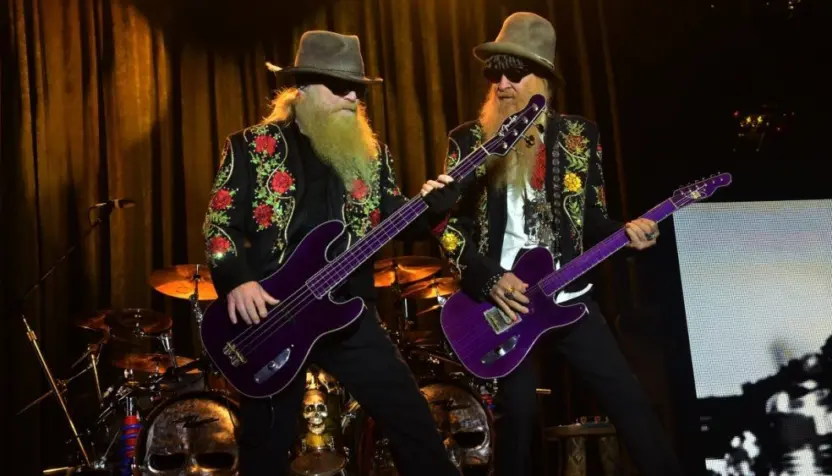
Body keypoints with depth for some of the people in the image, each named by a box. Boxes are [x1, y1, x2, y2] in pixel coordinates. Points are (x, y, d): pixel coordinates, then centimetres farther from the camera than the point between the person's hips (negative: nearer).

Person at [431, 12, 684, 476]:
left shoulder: (579, 135, 3)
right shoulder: (468, 139, -2)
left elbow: (592, 215, 7)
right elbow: (448, 222, -3)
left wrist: (625, 231, -14)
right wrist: (489, 279, -15)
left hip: (570, 297, 2)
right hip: (503, 298, -1)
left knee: (628, 398, 2)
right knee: (517, 412, 1)